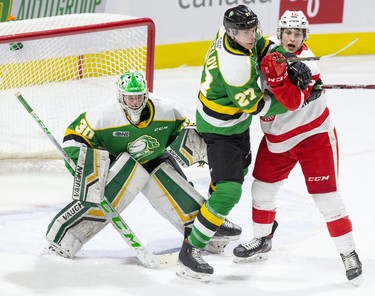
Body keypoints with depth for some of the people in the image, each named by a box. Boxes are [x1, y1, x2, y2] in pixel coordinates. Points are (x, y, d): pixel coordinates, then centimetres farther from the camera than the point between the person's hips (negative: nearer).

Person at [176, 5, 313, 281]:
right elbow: (257, 106, -27)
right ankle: (190, 250, -10)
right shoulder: (235, 65, -38)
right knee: (228, 191, -17)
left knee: (240, 166, 33)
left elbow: (264, 46, 3)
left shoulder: (230, 32, -15)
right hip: (220, 131, -10)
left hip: (236, 122, 10)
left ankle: (216, 219, 56)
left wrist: (292, 63, -15)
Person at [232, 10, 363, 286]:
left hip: (314, 136, -6)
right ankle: (262, 240, 35)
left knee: (326, 196, -8)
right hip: (277, 137, 6)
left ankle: (348, 253, 3)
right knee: (262, 188, 12)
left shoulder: (306, 60, -21)